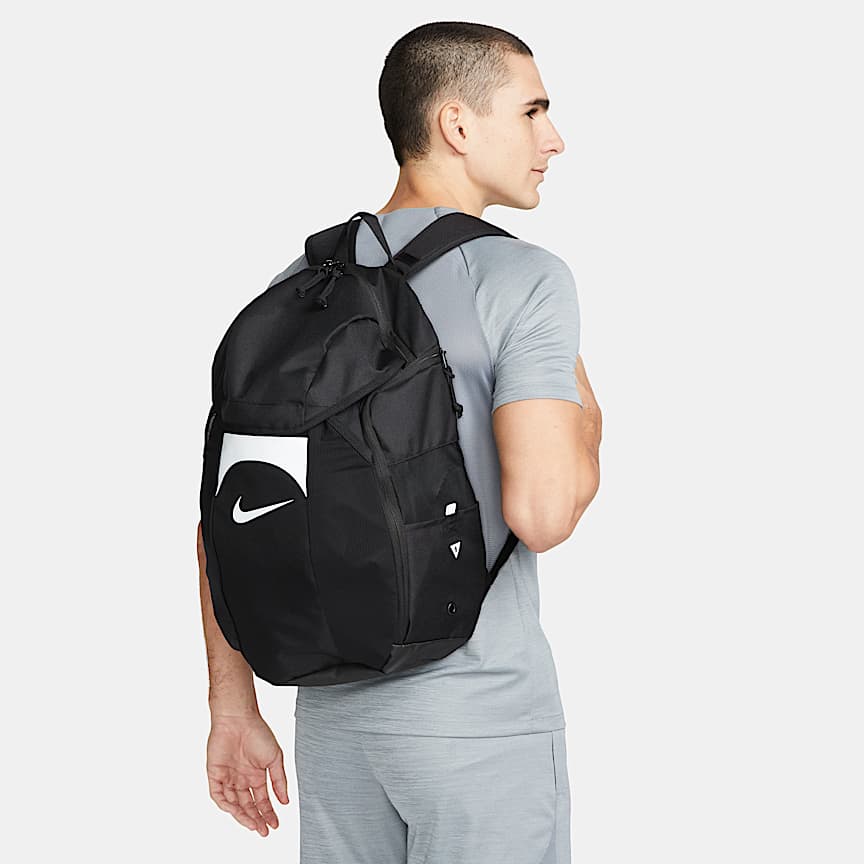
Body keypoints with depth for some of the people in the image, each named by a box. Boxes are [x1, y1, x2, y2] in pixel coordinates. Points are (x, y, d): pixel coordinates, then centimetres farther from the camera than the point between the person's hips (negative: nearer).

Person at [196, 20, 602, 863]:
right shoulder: (523, 278, -13)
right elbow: (541, 512, -23)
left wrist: (232, 706, 11)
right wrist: (584, 420, -1)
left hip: (333, 707, 6)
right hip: (480, 715, -6)